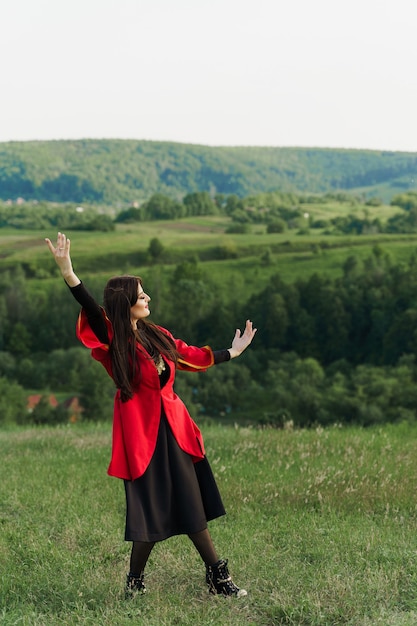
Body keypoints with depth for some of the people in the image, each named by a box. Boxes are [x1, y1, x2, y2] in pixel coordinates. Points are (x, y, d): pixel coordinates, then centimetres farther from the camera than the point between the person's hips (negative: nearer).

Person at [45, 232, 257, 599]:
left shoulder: (156, 335, 8)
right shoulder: (112, 341, -12)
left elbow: (190, 355, 22)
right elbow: (92, 309, -29)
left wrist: (232, 353, 33)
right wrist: (67, 273, -45)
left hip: (174, 430, 6)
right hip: (142, 433, -6)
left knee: (190, 506, 11)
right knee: (153, 512, -1)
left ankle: (218, 577, 20)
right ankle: (135, 582, 18)